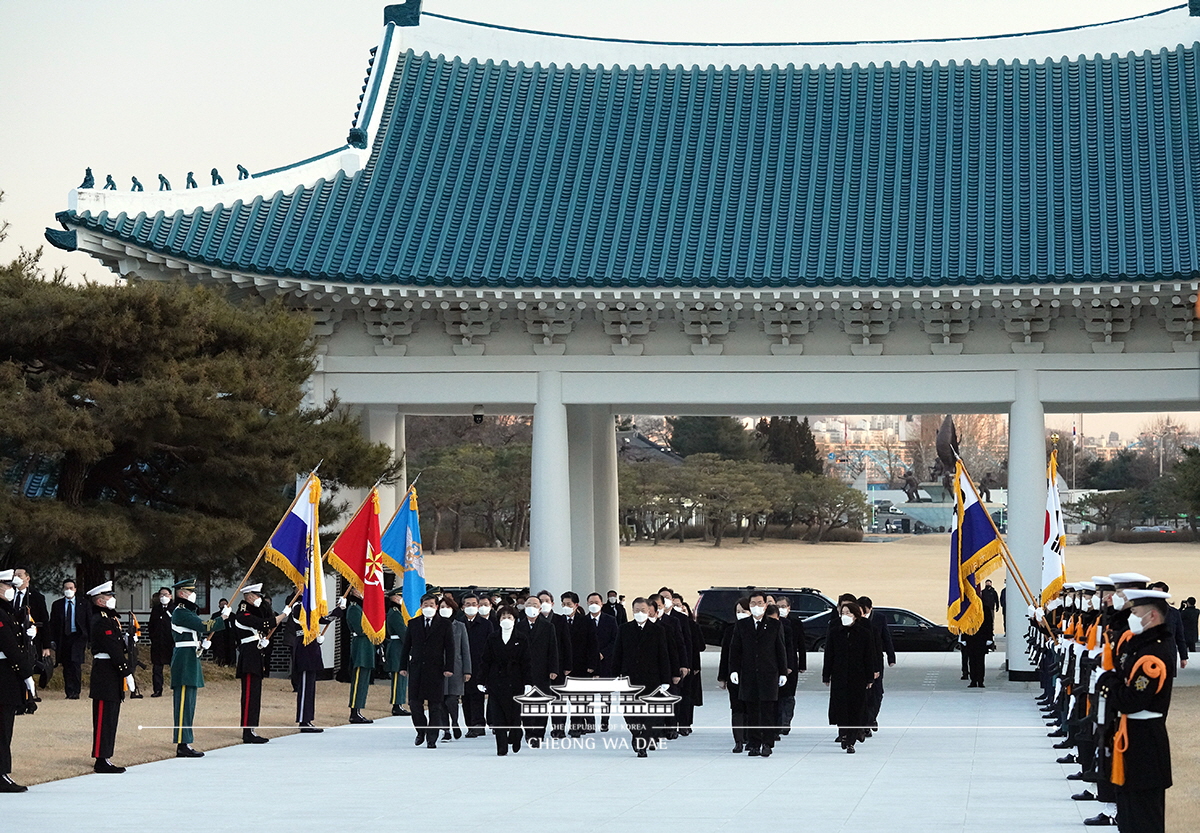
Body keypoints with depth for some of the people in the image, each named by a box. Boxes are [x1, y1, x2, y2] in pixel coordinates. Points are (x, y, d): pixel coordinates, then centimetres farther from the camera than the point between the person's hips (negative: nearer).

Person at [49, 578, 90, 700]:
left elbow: (89, 623, 8)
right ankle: (68, 692, 9)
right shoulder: (57, 605, 10)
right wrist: (52, 640, 1)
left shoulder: (83, 605, 7)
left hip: (78, 637, -2)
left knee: (75, 663, -16)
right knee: (66, 666, 3)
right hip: (63, 638, 2)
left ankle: (75, 692, -13)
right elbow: (53, 623, 10)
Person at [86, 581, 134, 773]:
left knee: (110, 718, 12)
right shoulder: (102, 621, -15)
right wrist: (127, 673, -19)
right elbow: (114, 651, -20)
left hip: (110, 676, 10)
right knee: (104, 718, -7)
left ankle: (104, 758, 16)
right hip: (106, 676, -10)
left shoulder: (109, 618, 17)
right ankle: (102, 760, -5)